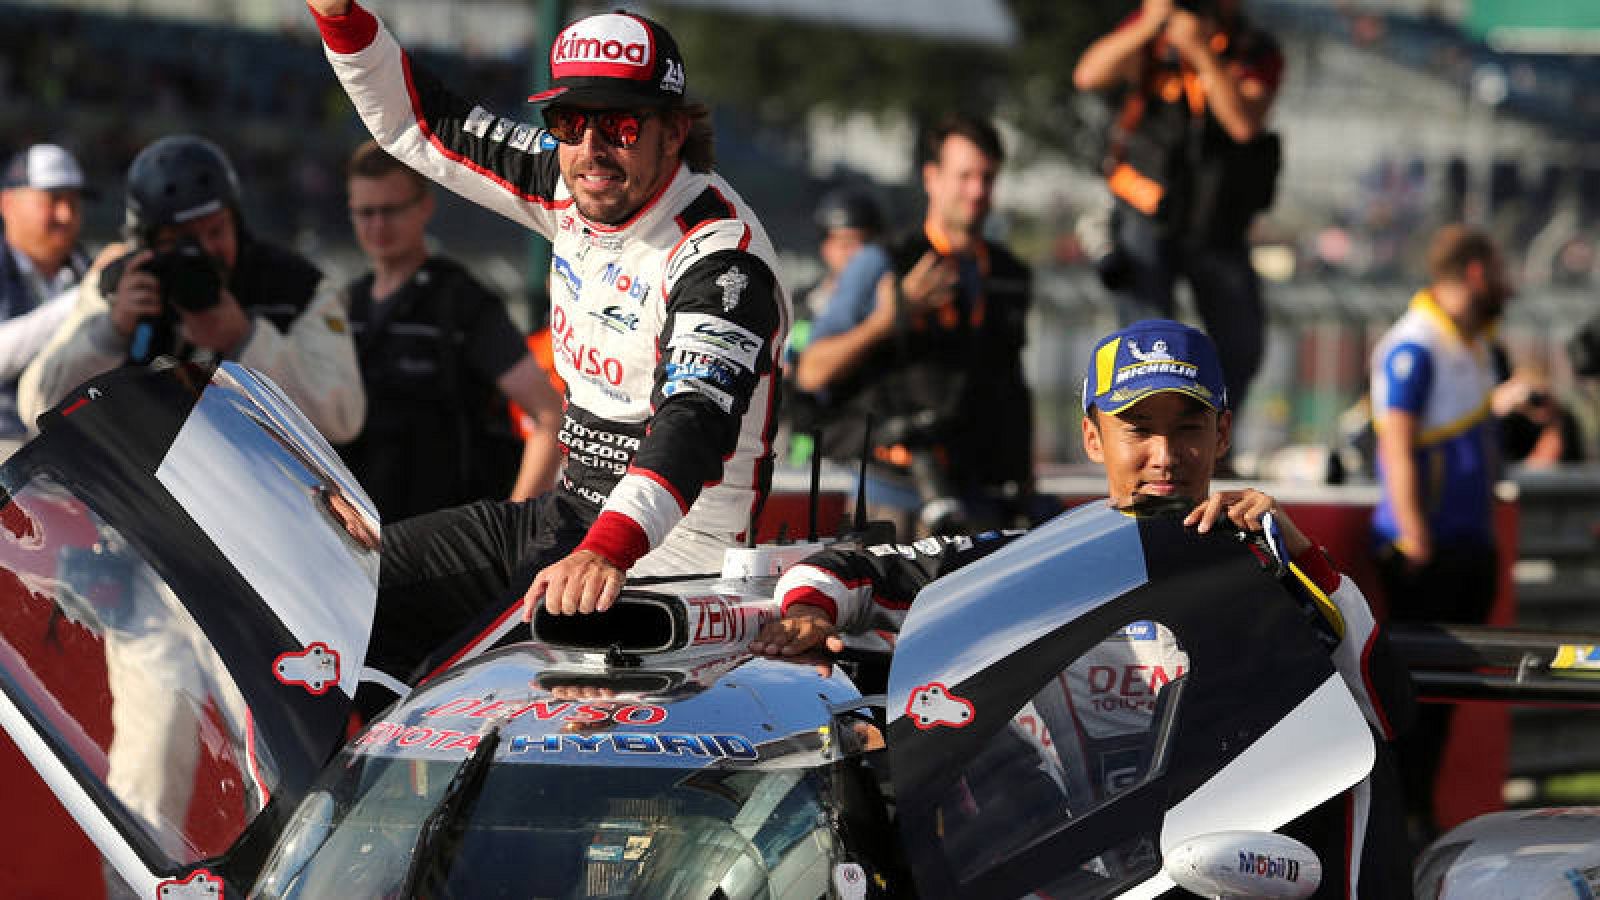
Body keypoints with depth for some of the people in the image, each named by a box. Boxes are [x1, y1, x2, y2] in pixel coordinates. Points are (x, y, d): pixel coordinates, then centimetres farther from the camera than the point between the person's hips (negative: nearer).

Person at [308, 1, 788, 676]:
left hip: (670, 542, -9)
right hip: (568, 516, 9)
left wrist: (605, 551, -52)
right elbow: (416, 122, 13)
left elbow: (696, 419, -36)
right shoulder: (570, 187, 4)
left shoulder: (721, 253, -22)